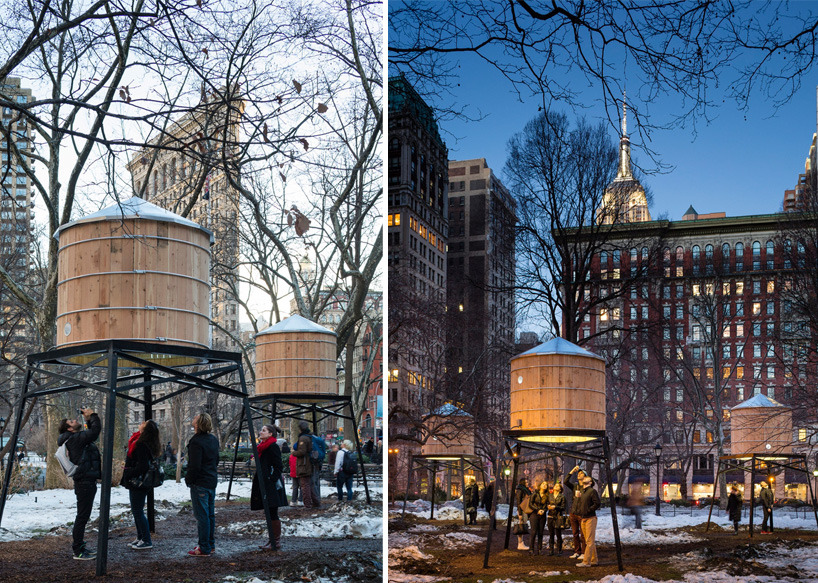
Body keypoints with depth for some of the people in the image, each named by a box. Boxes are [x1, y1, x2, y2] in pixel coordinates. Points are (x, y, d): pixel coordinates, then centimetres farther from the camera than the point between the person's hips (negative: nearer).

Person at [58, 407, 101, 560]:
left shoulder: (79, 438, 14)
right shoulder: (75, 438, -16)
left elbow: (93, 431, 27)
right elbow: (96, 431, -25)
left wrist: (88, 420, 13)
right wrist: (92, 415, -12)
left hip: (87, 482, 11)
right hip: (84, 483, -11)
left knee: (83, 516, 18)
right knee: (82, 517, -6)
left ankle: (79, 545, 29)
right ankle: (78, 552, -2)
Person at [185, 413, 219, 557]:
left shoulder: (196, 442, -19)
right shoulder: (213, 440, 9)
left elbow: (194, 465, -21)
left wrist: (188, 480, -7)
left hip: (200, 484, -9)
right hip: (212, 481, 9)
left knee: (202, 515, -4)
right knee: (210, 514, 15)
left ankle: (204, 549, -1)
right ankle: (211, 545, 23)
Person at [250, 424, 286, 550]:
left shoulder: (273, 447, -11)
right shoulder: (262, 447, 17)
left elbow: (278, 466, -14)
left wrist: (273, 481, -20)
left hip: (271, 486, -9)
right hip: (264, 485, 9)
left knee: (272, 514, -6)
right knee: (269, 513, 12)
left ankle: (276, 541, -2)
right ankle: (272, 540, 18)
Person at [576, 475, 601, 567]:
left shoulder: (592, 491, -7)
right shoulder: (583, 492, 19)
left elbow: (598, 504, -17)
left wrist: (588, 510, -15)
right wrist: (579, 511, 11)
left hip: (590, 519, -9)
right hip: (583, 519, 9)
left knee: (590, 541, -9)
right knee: (588, 541, 11)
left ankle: (586, 561, -13)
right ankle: (594, 560, 18)